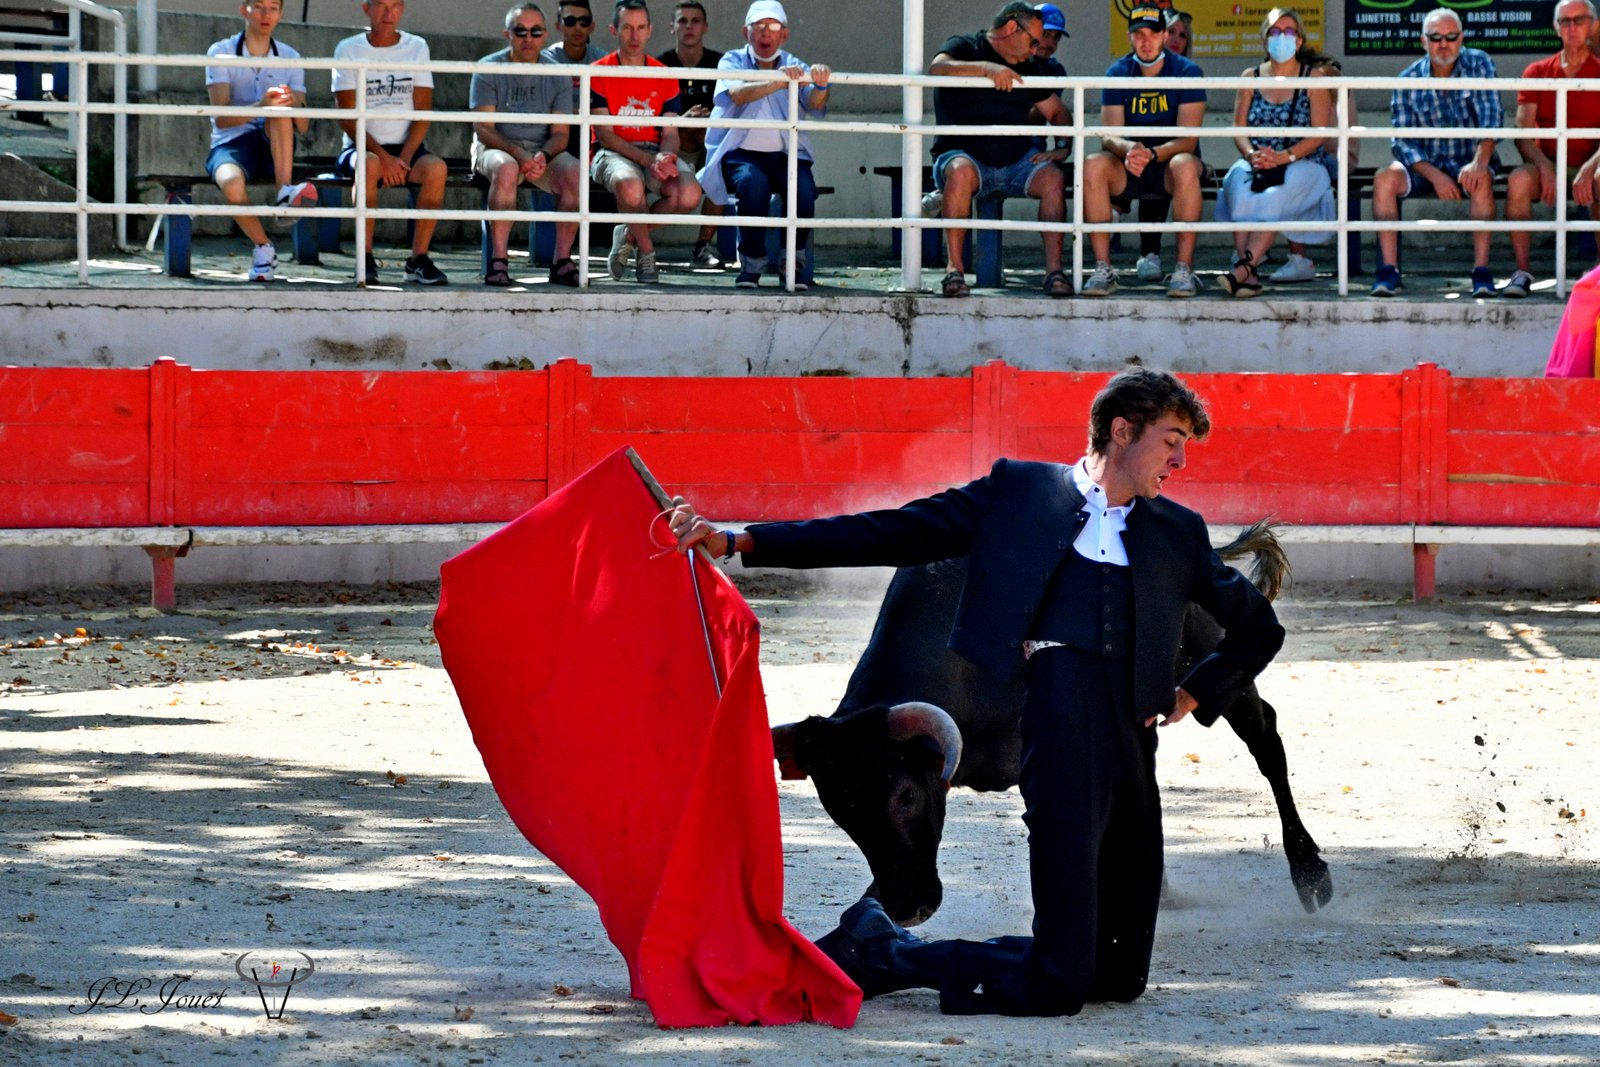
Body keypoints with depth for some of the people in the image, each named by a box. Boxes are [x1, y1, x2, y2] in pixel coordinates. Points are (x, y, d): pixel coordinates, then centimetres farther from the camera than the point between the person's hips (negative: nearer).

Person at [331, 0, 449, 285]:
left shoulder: (416, 47, 8)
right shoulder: (349, 50, 2)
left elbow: (423, 112, 1)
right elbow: (346, 117, -5)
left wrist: (404, 158, -14)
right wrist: (382, 156, -18)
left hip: (406, 147, 2)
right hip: (361, 147, -2)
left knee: (436, 168, -30)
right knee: (370, 165, -37)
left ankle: (419, 257, -23)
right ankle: (366, 258, -28)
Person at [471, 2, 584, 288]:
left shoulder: (557, 76, 6)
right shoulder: (489, 69, -2)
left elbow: (560, 133, 2)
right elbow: (483, 128, -9)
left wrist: (544, 156, -21)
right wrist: (518, 154, -25)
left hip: (543, 149, 3)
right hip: (496, 147, -3)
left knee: (574, 175, -28)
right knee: (506, 168, -38)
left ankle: (562, 259, -22)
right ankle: (498, 260, -36)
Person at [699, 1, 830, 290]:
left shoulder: (795, 68, 13)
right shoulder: (733, 63, 6)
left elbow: (814, 105, -8)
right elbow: (738, 94, -19)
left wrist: (820, 86, -33)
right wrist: (778, 82, -37)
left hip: (786, 155, 2)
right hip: (741, 154, -2)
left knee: (804, 188, -28)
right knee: (752, 183, -34)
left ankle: (794, 262, -8)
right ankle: (752, 264, -19)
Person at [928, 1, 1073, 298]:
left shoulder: (1029, 67, 21)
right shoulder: (964, 48, 3)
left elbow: (1056, 112, 26)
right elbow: (937, 68, -20)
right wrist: (986, 68, -32)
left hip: (1016, 160, 5)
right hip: (964, 153, -5)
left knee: (1054, 178, -24)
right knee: (961, 172, -38)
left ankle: (1054, 271, -25)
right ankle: (955, 268, -35)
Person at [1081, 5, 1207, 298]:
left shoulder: (1186, 72, -7)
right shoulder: (1118, 73, 0)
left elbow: (1188, 140, -16)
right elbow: (1109, 137, -9)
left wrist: (1152, 153, -36)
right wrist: (1128, 149, -34)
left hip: (1168, 166, -2)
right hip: (1127, 173, 2)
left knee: (1185, 165, -37)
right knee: (1093, 166, -29)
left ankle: (1184, 268, -33)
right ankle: (1102, 268, -26)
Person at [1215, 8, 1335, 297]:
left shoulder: (1314, 78, 6)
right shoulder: (1251, 77, 15)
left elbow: (1320, 134, -3)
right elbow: (1238, 128, 9)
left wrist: (1284, 156, -18)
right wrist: (1251, 154, -14)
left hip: (1302, 164, -2)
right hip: (1255, 162, 2)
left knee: (1274, 197, -36)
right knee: (1240, 192, -33)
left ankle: (1243, 267, -46)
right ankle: (1249, 273, -42)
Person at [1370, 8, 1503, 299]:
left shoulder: (1479, 64, -4)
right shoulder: (1408, 81, -1)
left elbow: (1491, 116, -15)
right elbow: (1401, 141, -6)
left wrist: (1480, 161, -32)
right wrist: (1435, 176, -21)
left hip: (1468, 163, -2)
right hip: (1424, 164, 2)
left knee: (1481, 180, -36)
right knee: (1385, 178, -27)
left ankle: (1481, 272, -34)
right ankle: (1388, 271, -27)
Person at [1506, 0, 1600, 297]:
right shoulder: (1537, 72, 9)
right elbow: (1522, 133, -1)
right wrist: (1545, 168, -20)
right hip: (1547, 164, 2)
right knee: (1518, 180, -32)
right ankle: (1522, 271, -28)